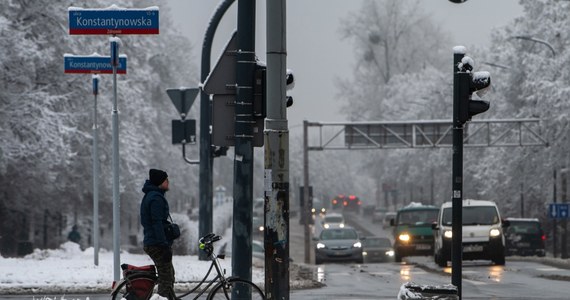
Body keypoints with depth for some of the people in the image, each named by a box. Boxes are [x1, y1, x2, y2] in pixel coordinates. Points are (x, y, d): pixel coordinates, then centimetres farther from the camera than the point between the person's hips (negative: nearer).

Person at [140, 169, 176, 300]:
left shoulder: (150, 196, 18)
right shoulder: (156, 198, -15)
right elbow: (157, 223, -22)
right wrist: (165, 245, -23)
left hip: (151, 243, 11)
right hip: (158, 245, -11)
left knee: (169, 277, 17)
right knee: (165, 280, -10)